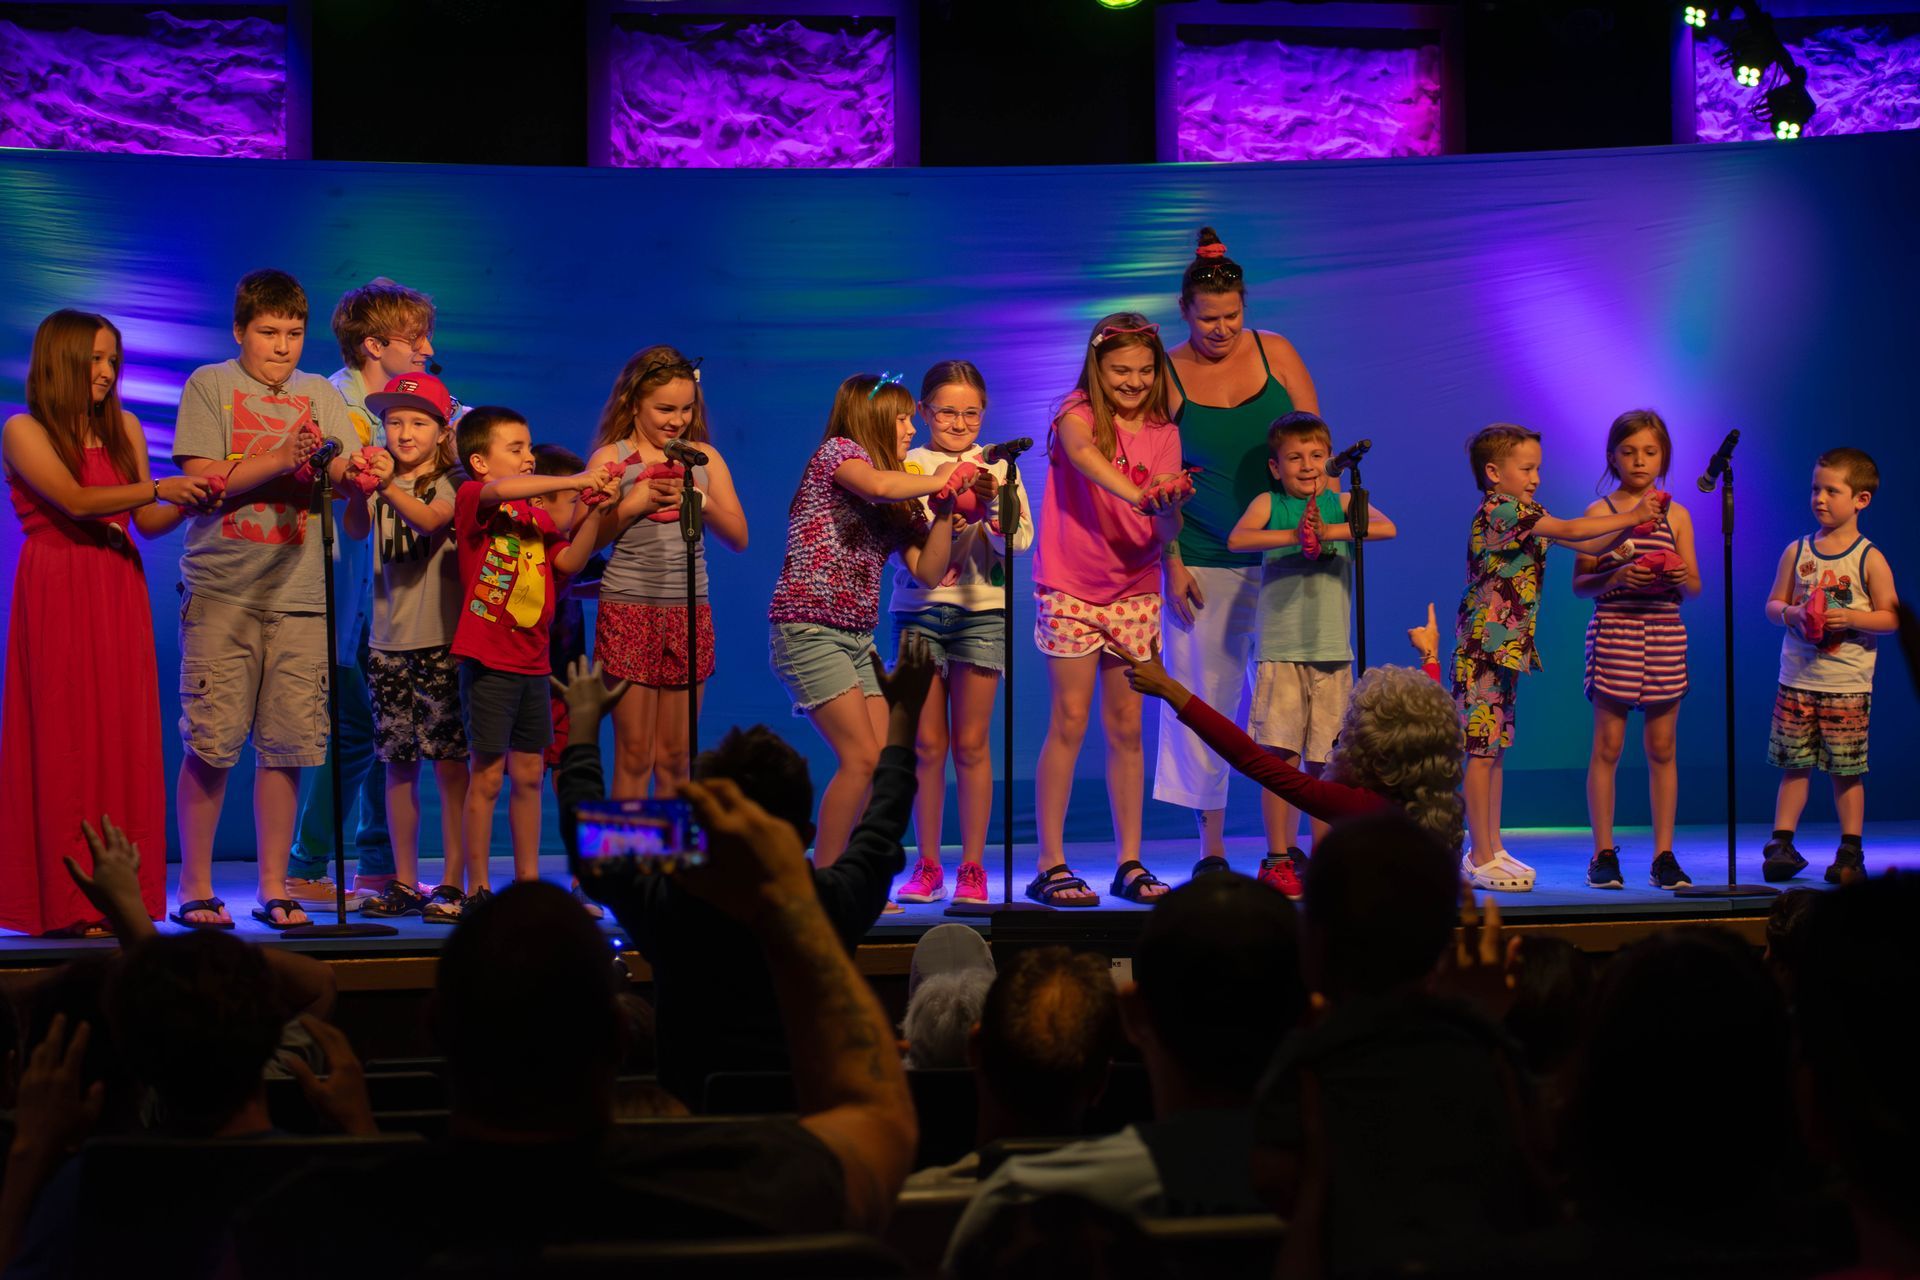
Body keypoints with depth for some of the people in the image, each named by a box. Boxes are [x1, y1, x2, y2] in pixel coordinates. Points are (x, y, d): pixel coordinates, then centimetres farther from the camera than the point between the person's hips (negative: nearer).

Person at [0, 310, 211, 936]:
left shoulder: (124, 428, 13)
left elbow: (147, 523, 10)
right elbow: (75, 500, -15)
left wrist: (189, 503, -9)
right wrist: (159, 488, -23)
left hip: (120, 591, 5)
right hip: (57, 595, -5)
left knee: (125, 737, 1)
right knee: (65, 740, -5)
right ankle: (68, 901, -4)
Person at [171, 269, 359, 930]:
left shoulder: (321, 395, 15)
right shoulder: (209, 385, 6)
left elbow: (349, 479, 4)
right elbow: (202, 479, -4)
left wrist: (330, 462, -19)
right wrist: (283, 458, -14)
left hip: (298, 593, 3)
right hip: (221, 589, -3)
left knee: (287, 744, 1)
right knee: (211, 743, -6)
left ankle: (273, 886, 10)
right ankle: (195, 887, 5)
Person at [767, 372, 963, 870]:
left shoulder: (899, 502, 18)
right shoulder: (836, 452, -4)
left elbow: (929, 570, 9)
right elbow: (877, 485, -27)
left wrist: (945, 508, -2)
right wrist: (936, 481, -12)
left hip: (858, 638, 8)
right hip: (808, 629, -8)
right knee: (862, 758, -15)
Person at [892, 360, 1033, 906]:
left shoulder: (997, 466, 7)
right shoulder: (908, 466, 6)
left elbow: (1020, 540, -1)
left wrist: (992, 513, -21)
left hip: (982, 610, 0)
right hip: (918, 607, 0)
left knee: (971, 742, 1)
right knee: (928, 742, 2)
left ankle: (972, 866, 7)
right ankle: (927, 865, 11)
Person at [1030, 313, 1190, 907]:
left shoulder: (1163, 435, 5)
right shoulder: (1077, 415, -6)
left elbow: (1166, 534, -2)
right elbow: (1082, 453, -32)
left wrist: (1170, 507, -25)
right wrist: (1138, 497, -47)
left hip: (1134, 591, 4)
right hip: (1071, 588, -4)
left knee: (1127, 725, 6)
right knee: (1069, 721, -5)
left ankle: (1130, 863, 11)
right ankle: (1051, 866, -2)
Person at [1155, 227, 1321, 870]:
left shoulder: (1274, 352, 2)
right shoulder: (1168, 375, -2)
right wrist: (1172, 561, -6)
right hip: (1204, 563, -1)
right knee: (1205, 699, 2)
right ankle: (1211, 849, 11)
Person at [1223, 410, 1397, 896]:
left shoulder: (1340, 504, 9)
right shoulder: (1269, 504, 6)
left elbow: (1386, 528, -10)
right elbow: (1236, 539, -13)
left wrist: (1328, 531, -20)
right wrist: (1295, 536, -23)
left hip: (1331, 650, 1)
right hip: (1279, 649, -1)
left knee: (1325, 760, 4)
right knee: (1278, 754, -5)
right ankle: (1278, 859, 3)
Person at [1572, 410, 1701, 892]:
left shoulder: (1676, 516, 8)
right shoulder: (1599, 513, 2)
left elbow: (1695, 588, 10)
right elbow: (1579, 584, 0)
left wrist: (1680, 577, -12)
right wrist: (1617, 577, -18)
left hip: (1665, 636, 2)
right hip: (1613, 633, -2)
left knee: (1663, 748, 5)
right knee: (1607, 747, 0)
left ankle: (1664, 855, 11)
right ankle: (1604, 853, 7)